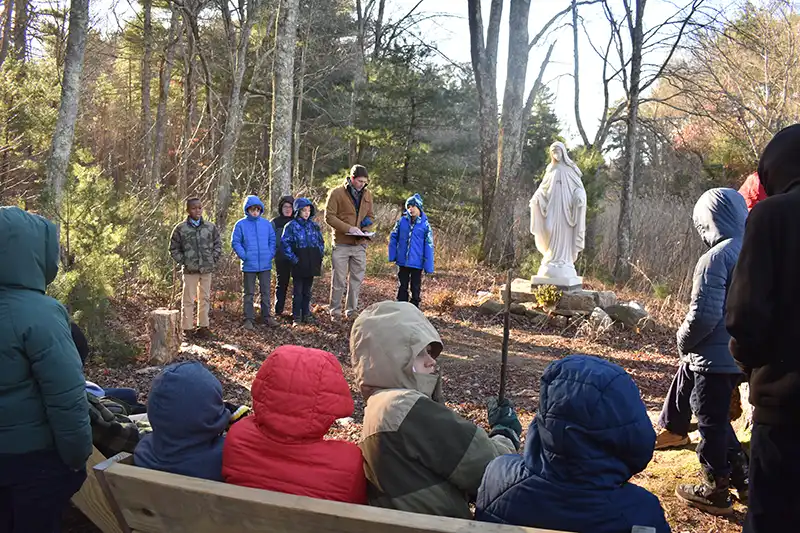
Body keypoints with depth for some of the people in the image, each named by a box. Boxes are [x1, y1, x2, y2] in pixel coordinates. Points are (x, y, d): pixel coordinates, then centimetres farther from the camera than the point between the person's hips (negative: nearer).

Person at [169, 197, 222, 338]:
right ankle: (186, 328, 7)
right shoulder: (180, 228, -3)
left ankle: (203, 326, 21)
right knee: (188, 299, 1)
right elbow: (173, 248, 4)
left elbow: (218, 244, 13)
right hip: (190, 270, -3)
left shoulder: (210, 227, 4)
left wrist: (213, 260, 2)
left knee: (205, 298, 10)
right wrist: (183, 262, -3)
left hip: (207, 269, 3)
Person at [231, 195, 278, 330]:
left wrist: (271, 254, -3)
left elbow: (272, 240, 9)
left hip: (265, 265, 3)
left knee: (266, 292, 10)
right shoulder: (241, 224, -4)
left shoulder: (266, 223, 4)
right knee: (249, 293, 6)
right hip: (249, 266, -3)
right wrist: (244, 255, -12)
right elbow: (235, 242, -4)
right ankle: (249, 319, 13)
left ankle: (266, 316, 21)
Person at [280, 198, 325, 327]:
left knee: (307, 291, 14)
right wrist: (293, 258, -14)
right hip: (299, 265, -4)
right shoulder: (292, 226, -7)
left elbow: (321, 241, 17)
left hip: (311, 264, 4)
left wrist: (320, 255, 7)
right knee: (298, 292, 2)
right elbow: (284, 243, -10)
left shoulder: (314, 226, 8)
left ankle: (306, 314, 23)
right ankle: (296, 316, 8)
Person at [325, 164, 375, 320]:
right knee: (339, 279, 2)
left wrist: (365, 230, -2)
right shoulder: (337, 193, -6)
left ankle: (352, 310, 21)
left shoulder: (367, 195, 10)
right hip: (341, 244, -4)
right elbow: (329, 216, -9)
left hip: (360, 244, 5)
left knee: (357, 278, 9)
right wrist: (348, 228, -19)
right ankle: (335, 311, 14)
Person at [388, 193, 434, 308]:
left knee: (415, 288, 9)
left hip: (417, 263, -2)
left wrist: (428, 266, -9)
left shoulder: (425, 225, -7)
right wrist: (392, 255, 0)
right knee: (402, 287, 12)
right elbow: (393, 238, 7)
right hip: (402, 261, 2)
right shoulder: (402, 221, -1)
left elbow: (428, 246, -7)